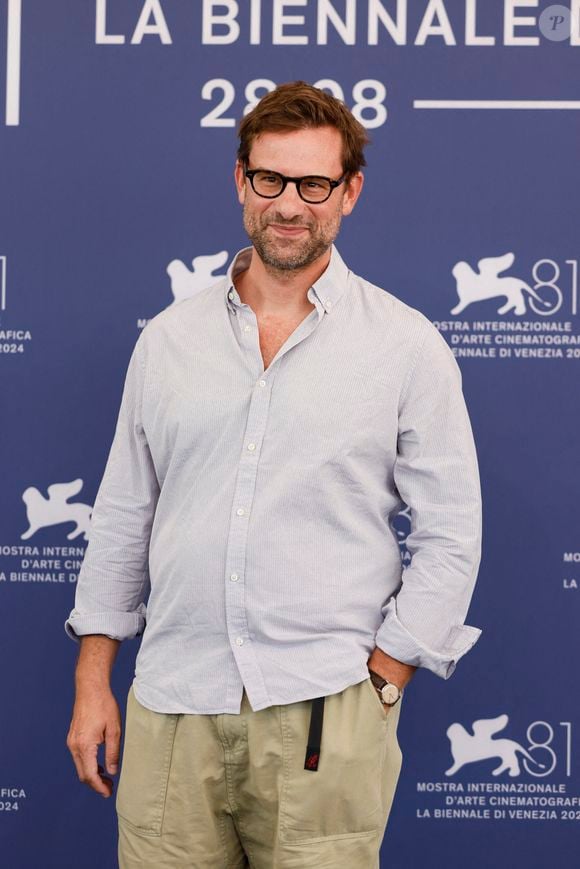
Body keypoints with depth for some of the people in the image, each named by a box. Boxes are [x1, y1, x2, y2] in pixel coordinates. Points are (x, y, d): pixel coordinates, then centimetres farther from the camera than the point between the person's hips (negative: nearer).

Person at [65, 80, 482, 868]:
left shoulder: (407, 346, 0)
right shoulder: (169, 338, 9)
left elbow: (450, 538, 0)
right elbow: (122, 517, 13)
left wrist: (379, 683, -6)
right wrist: (93, 678, 9)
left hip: (322, 716, -2)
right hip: (170, 710, 3)